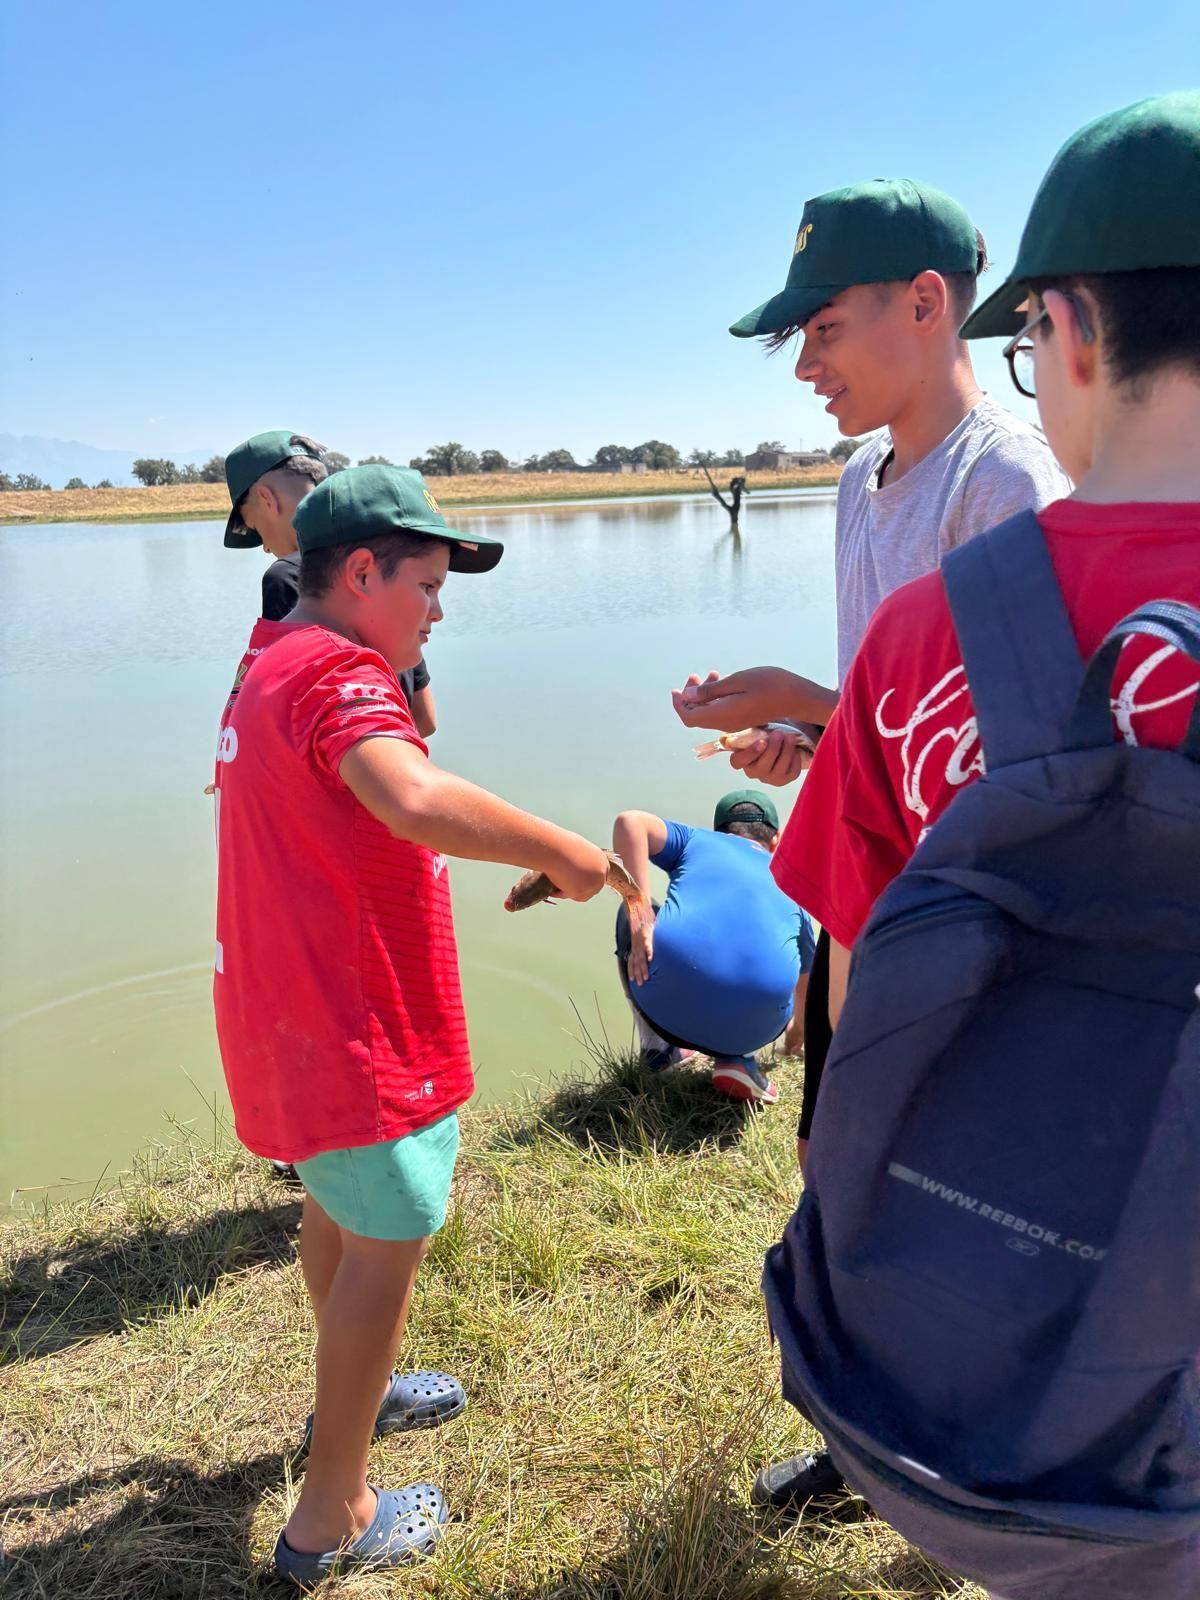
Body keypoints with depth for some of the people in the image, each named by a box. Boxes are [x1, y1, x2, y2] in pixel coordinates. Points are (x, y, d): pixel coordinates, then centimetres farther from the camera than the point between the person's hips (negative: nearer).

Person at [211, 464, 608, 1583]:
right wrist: (559, 851, -29)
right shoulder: (335, 673, -20)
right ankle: (329, 1519, 20)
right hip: (354, 1029, -11)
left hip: (287, 1015, 11)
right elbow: (417, 800, -39)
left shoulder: (269, 668, 13)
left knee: (337, 1207, 26)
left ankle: (354, 1396, 49)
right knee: (388, 1244, 4)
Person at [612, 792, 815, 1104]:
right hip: (753, 1028, 2)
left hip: (664, 1001, -2)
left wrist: (639, 918, 1)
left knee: (631, 914, 30)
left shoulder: (697, 840, 25)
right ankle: (735, 1058, 14)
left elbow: (629, 821, 4)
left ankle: (657, 1048, 25)